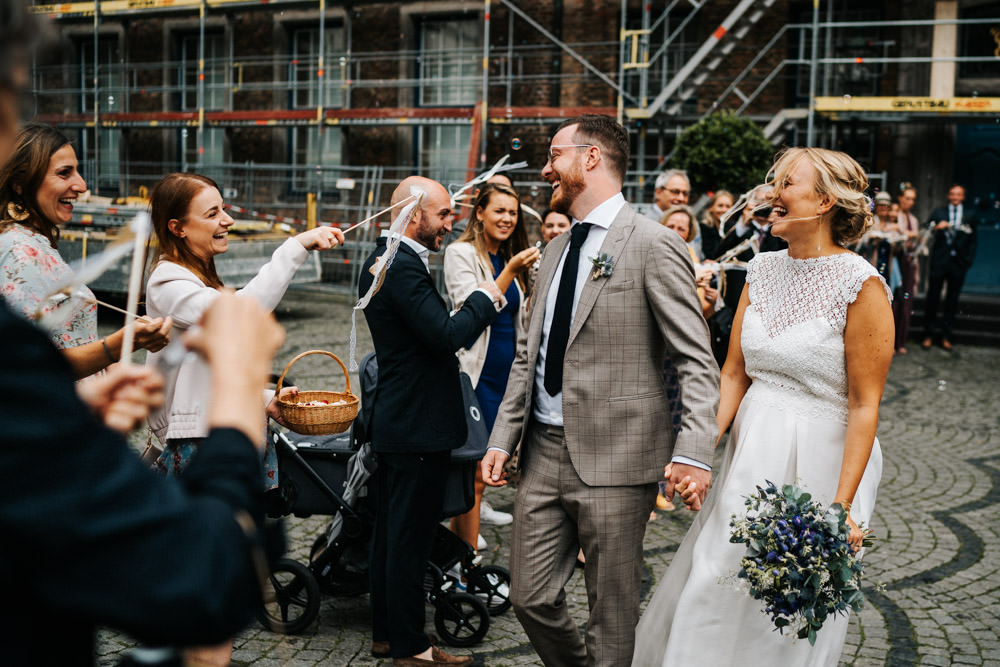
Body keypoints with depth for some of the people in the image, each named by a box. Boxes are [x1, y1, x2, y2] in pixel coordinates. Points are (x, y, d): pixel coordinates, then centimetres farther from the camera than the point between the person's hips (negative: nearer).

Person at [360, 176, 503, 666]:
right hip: (418, 427, -11)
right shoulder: (404, 267, -20)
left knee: (390, 533, 17)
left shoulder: (380, 260, 13)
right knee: (411, 538, 0)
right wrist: (483, 298, -11)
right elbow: (446, 335, -24)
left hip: (393, 420, 11)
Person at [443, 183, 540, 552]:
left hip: (506, 374, 7)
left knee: (467, 471, 12)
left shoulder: (509, 258, 16)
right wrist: (510, 271, -21)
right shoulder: (461, 253, -6)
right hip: (477, 374, -7)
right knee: (476, 475, -6)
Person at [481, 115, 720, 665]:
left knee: (613, 615, 5)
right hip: (544, 453, 7)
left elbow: (697, 362, -12)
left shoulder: (653, 245, -9)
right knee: (530, 599, 11)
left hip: (613, 459, -7)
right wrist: (501, 438, 9)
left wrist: (693, 452, -25)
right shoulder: (556, 250, 15)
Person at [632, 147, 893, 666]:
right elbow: (734, 374, 6)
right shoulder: (762, 270, 5)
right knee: (711, 595, 12)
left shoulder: (861, 284, -14)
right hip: (750, 454, 6)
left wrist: (842, 506, -20)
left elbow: (865, 404, -15)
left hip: (817, 462, -5)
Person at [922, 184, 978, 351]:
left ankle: (946, 337, 12)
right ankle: (928, 336, 7)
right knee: (932, 298, -1)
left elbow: (972, 241, 11)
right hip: (939, 261, -1)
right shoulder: (938, 212, 8)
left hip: (958, 262, 1)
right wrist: (936, 227, -26)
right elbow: (927, 228, -4)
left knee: (952, 301, 5)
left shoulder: (970, 216, 10)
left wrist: (969, 261, 1)